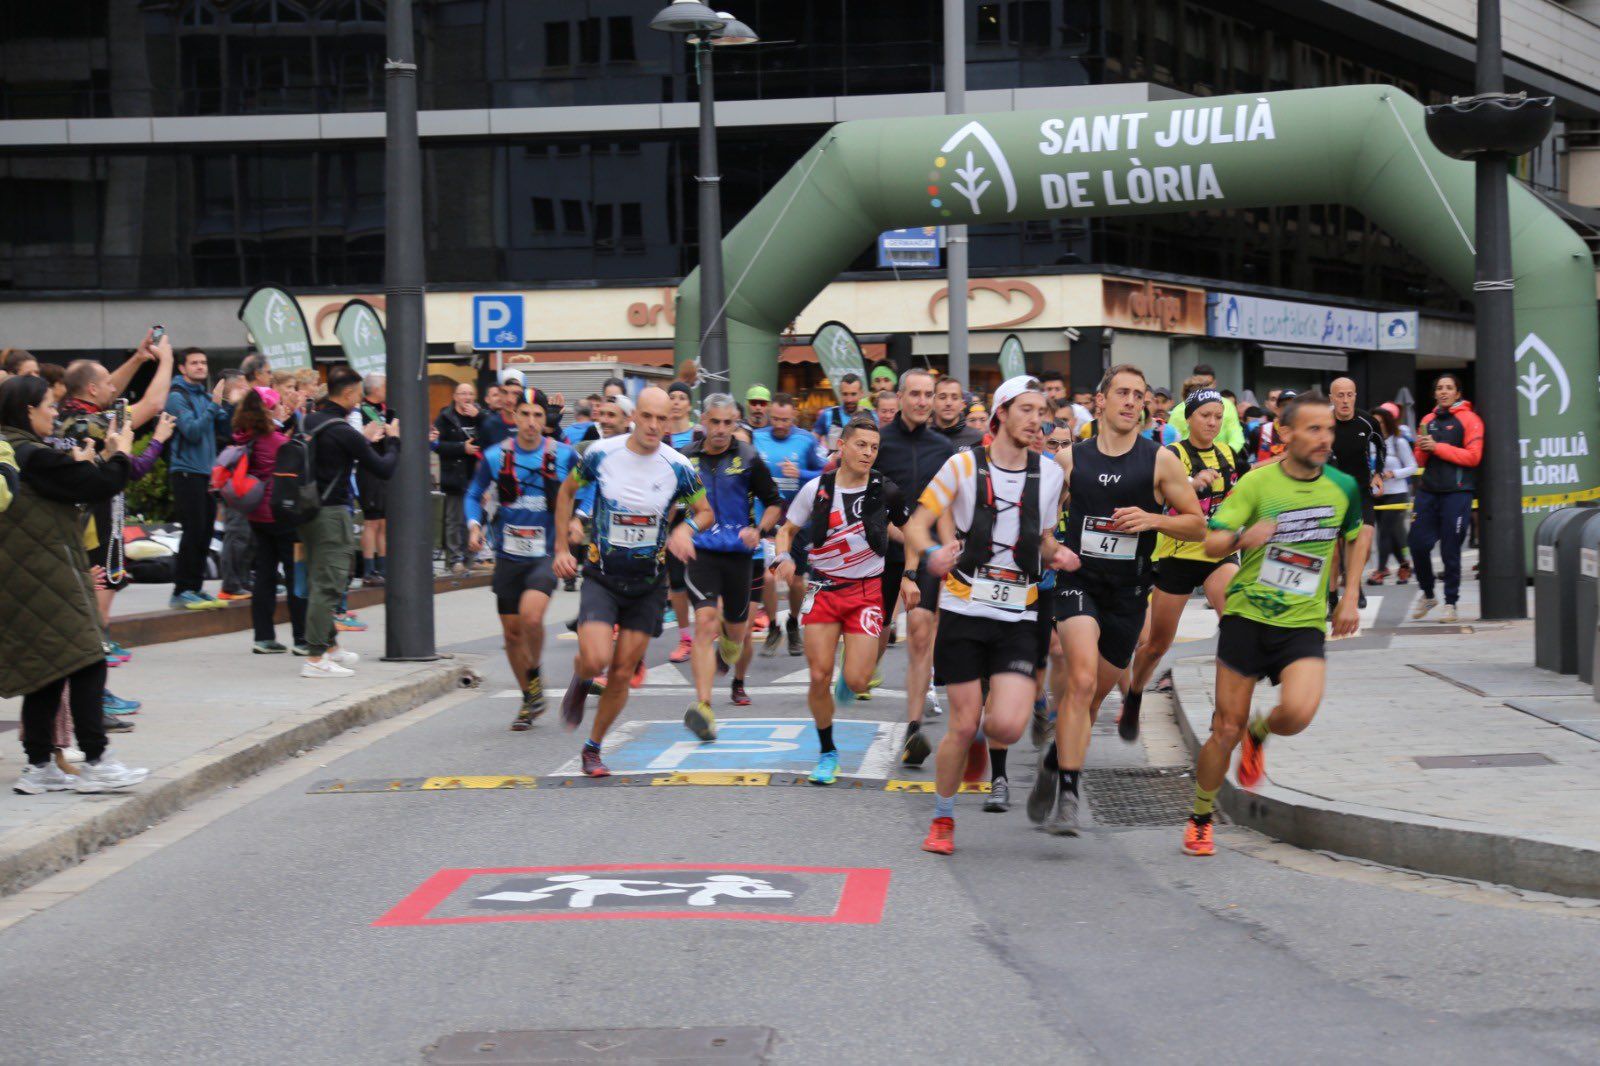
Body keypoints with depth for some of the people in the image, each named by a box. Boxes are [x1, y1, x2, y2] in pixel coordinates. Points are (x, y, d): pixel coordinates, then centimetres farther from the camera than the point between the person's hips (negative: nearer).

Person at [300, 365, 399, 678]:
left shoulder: (311, 421, 7)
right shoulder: (343, 432, -17)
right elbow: (383, 469, -11)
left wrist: (364, 439, 28)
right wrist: (395, 441, 6)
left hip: (309, 509, 9)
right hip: (332, 512, -9)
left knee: (318, 580, 18)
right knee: (327, 584, -7)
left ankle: (330, 644, 31)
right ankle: (316, 658, -8)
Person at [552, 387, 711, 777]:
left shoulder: (677, 467, -9)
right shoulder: (601, 453, -8)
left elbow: (704, 511, 6)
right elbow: (567, 491, 9)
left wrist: (687, 528, -17)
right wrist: (561, 548, 5)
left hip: (648, 583, 1)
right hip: (601, 576, -1)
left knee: (621, 674, 4)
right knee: (596, 660, -20)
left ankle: (593, 749, 23)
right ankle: (579, 680, 18)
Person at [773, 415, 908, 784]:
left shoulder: (884, 491, -4)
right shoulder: (816, 489, -3)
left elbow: (906, 530, 14)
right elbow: (787, 530, 9)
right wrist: (783, 558, -12)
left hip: (867, 590, -1)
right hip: (824, 588, 1)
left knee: (856, 681, -11)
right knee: (819, 676, -4)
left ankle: (848, 678, 29)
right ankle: (827, 752, 17)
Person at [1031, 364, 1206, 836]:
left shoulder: (1161, 460, -1)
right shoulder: (1070, 459, 2)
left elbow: (1197, 525, 2)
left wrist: (1152, 519, -14)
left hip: (1128, 591, 2)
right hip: (1078, 580, -2)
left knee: (1093, 695, 13)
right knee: (1083, 679, -23)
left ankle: (1054, 763, 40)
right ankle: (1066, 793, -21)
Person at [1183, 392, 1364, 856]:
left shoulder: (1343, 487, 2)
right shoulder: (1257, 482, -7)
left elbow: (1356, 536, 22)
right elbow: (1210, 543, -11)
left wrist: (1349, 599, 14)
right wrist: (1241, 538, -33)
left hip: (1304, 623, 1)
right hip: (1246, 616, -1)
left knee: (1298, 712, -24)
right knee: (1226, 729, -1)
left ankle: (1258, 734, 13)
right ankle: (1200, 819, 21)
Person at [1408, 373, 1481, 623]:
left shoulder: (1468, 419, -1)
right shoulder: (1428, 420, 16)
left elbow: (1473, 456, -10)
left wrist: (1437, 447, -13)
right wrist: (1422, 449, -2)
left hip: (1457, 492, -5)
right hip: (1428, 490, 5)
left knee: (1450, 550, -3)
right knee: (1418, 544, 0)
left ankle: (1450, 603, 8)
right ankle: (1427, 595, 20)